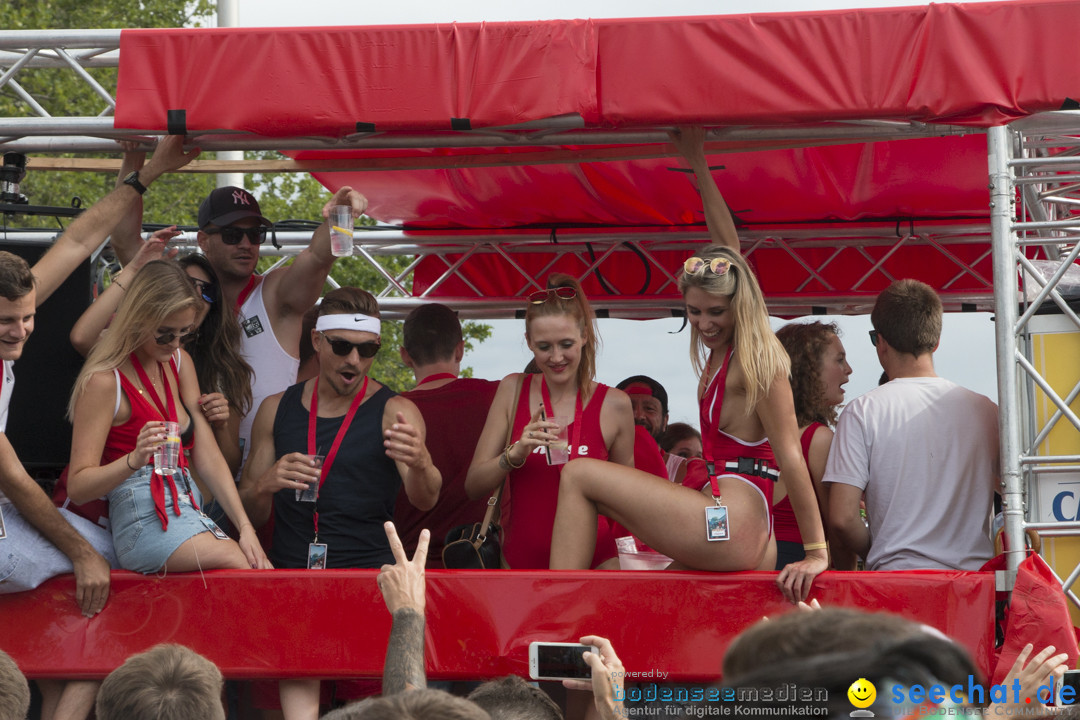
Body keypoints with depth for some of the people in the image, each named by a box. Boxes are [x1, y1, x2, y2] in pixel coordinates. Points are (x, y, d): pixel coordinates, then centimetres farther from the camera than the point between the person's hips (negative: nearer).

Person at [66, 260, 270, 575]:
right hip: (145, 522, -7)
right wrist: (134, 459, -28)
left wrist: (245, 526, -1)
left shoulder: (178, 363, 16)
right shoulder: (105, 381, -8)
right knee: (236, 561, -29)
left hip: (187, 511, 7)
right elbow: (78, 486, -10)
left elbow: (207, 455, 10)